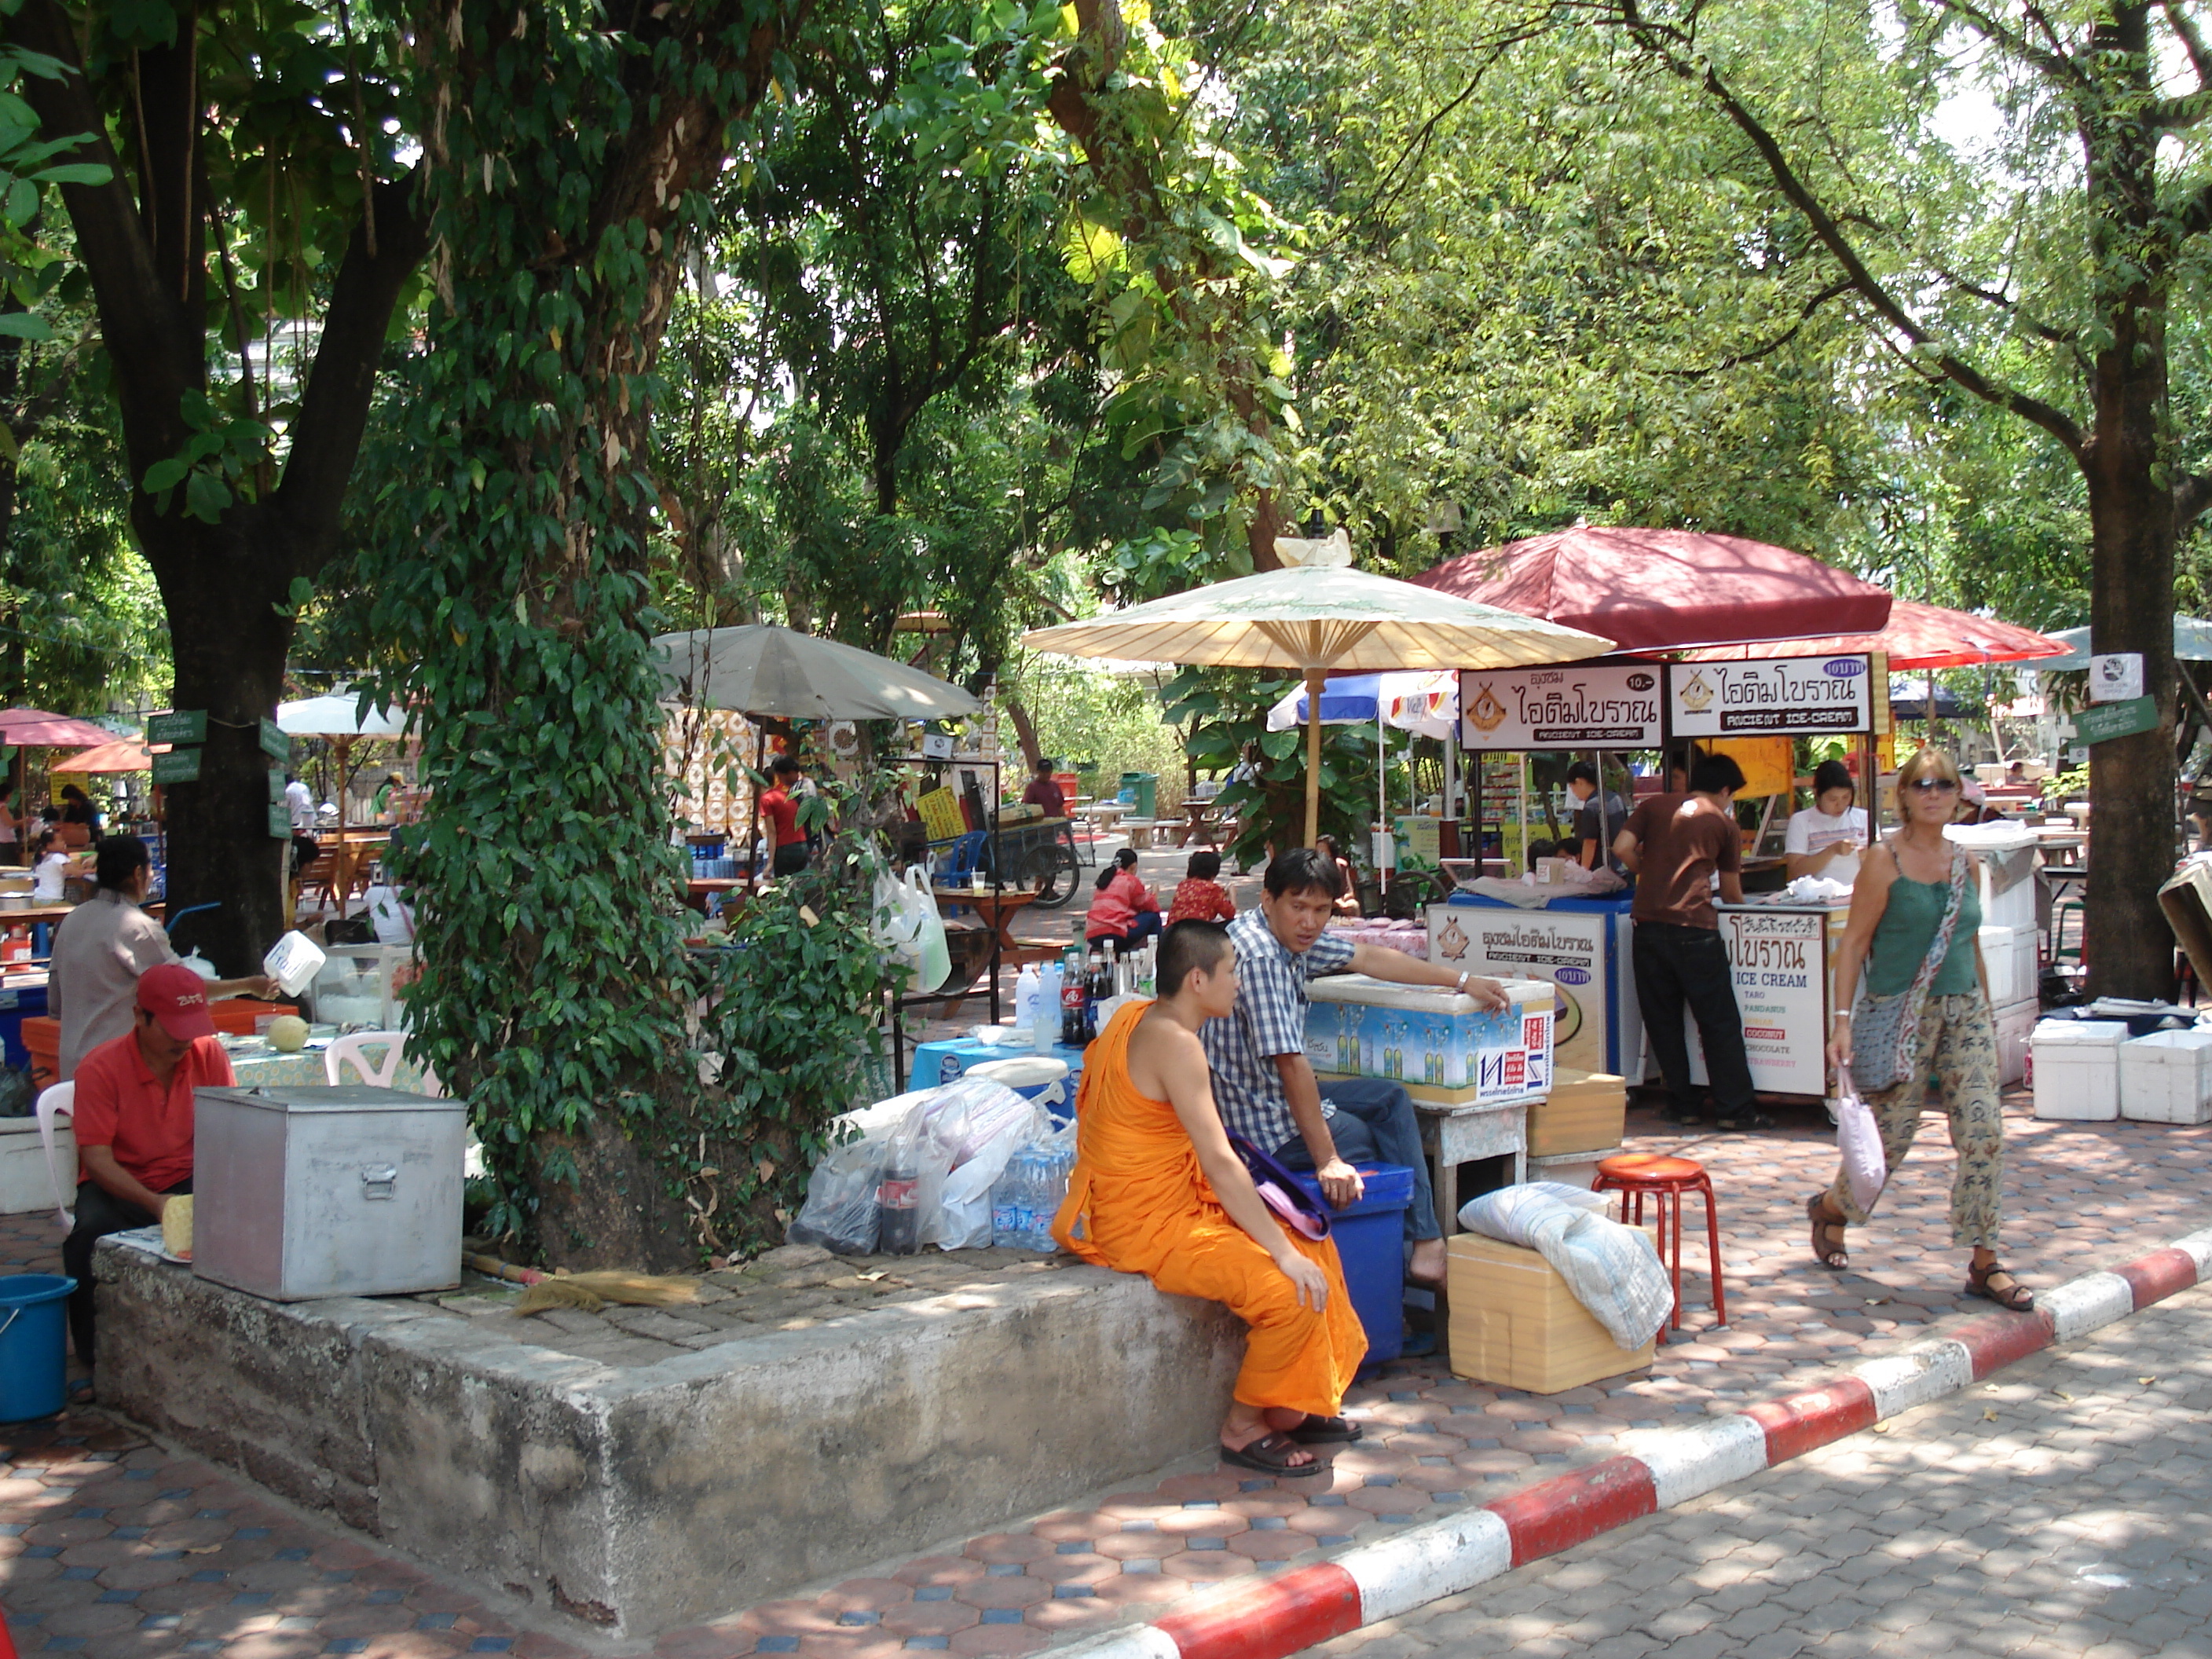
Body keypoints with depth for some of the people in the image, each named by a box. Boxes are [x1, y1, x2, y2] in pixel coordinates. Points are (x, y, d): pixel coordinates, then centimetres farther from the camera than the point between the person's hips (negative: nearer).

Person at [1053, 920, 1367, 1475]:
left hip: (1177, 1201, 11)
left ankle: (1294, 1405, 20)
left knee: (1314, 1245, 13)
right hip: (1145, 1226, -11)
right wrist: (1283, 1252, -23)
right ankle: (1244, 1428, -1)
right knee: (1291, 1288, -22)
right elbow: (1220, 1163, -26)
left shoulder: (1136, 1017, 8)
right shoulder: (1175, 1043, -22)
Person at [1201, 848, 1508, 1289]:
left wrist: (1463, 981, 22)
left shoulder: (1295, 935, 3)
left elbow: (1368, 957, 16)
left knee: (1391, 1099, 17)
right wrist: (1328, 1162, -30)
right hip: (1266, 1127, -10)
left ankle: (1425, 1241, 14)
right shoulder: (1259, 957, -26)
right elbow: (1292, 1063, -30)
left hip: (1280, 1096, 10)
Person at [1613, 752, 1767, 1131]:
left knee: (1662, 1020, 11)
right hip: (1695, 928, -2)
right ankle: (1735, 1109, 7)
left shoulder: (1653, 805, 14)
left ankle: (1681, 1105, 15)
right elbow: (1731, 891, 15)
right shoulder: (1723, 822, 10)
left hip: (1649, 924, 2)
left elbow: (1622, 848, 0)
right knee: (1719, 1022, 5)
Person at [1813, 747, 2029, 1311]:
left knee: (1984, 1132, -7)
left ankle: (1984, 1264, 1)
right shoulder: (1885, 861, -6)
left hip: (1965, 1011, 5)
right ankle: (1830, 1208, 31)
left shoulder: (1965, 861, 10)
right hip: (1902, 1013, -5)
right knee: (1890, 1136, 1)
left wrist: (1986, 1011, 19)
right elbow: (1854, 941, -8)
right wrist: (1843, 1021, -14)